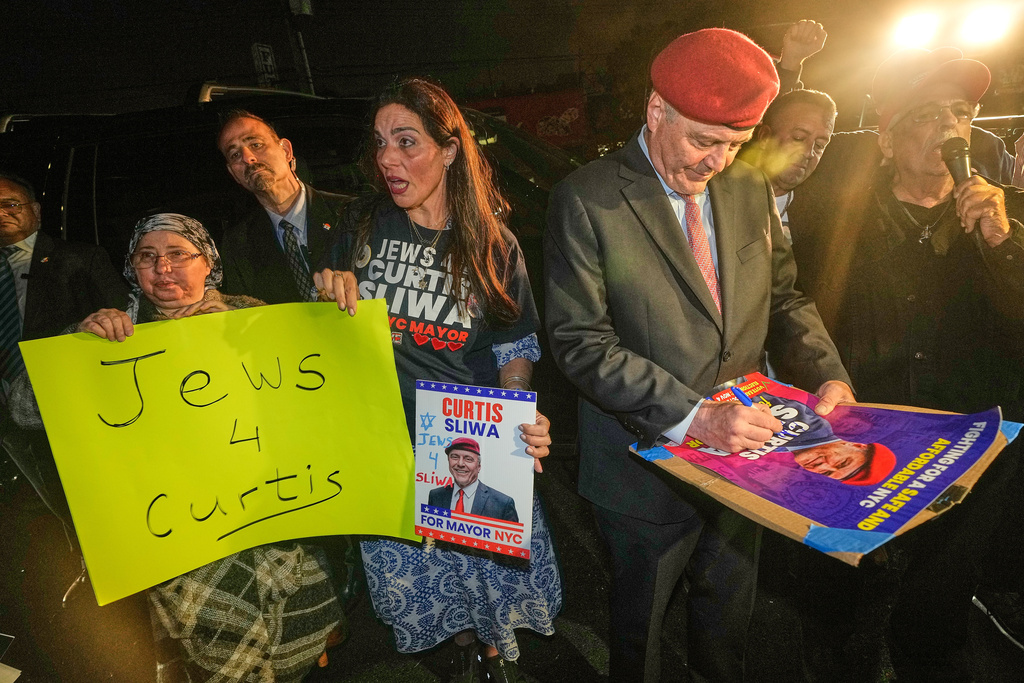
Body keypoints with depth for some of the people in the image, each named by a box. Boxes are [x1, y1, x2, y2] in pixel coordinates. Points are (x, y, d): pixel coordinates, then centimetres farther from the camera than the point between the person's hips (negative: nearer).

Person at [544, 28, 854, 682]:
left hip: (743, 451, 5)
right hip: (647, 464, -5)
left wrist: (829, 378, -7)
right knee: (640, 623, 20)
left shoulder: (753, 189, 2)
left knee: (731, 608, 26)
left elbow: (784, 298, 10)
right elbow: (581, 341, -21)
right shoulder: (586, 199, -16)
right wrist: (693, 416, -27)